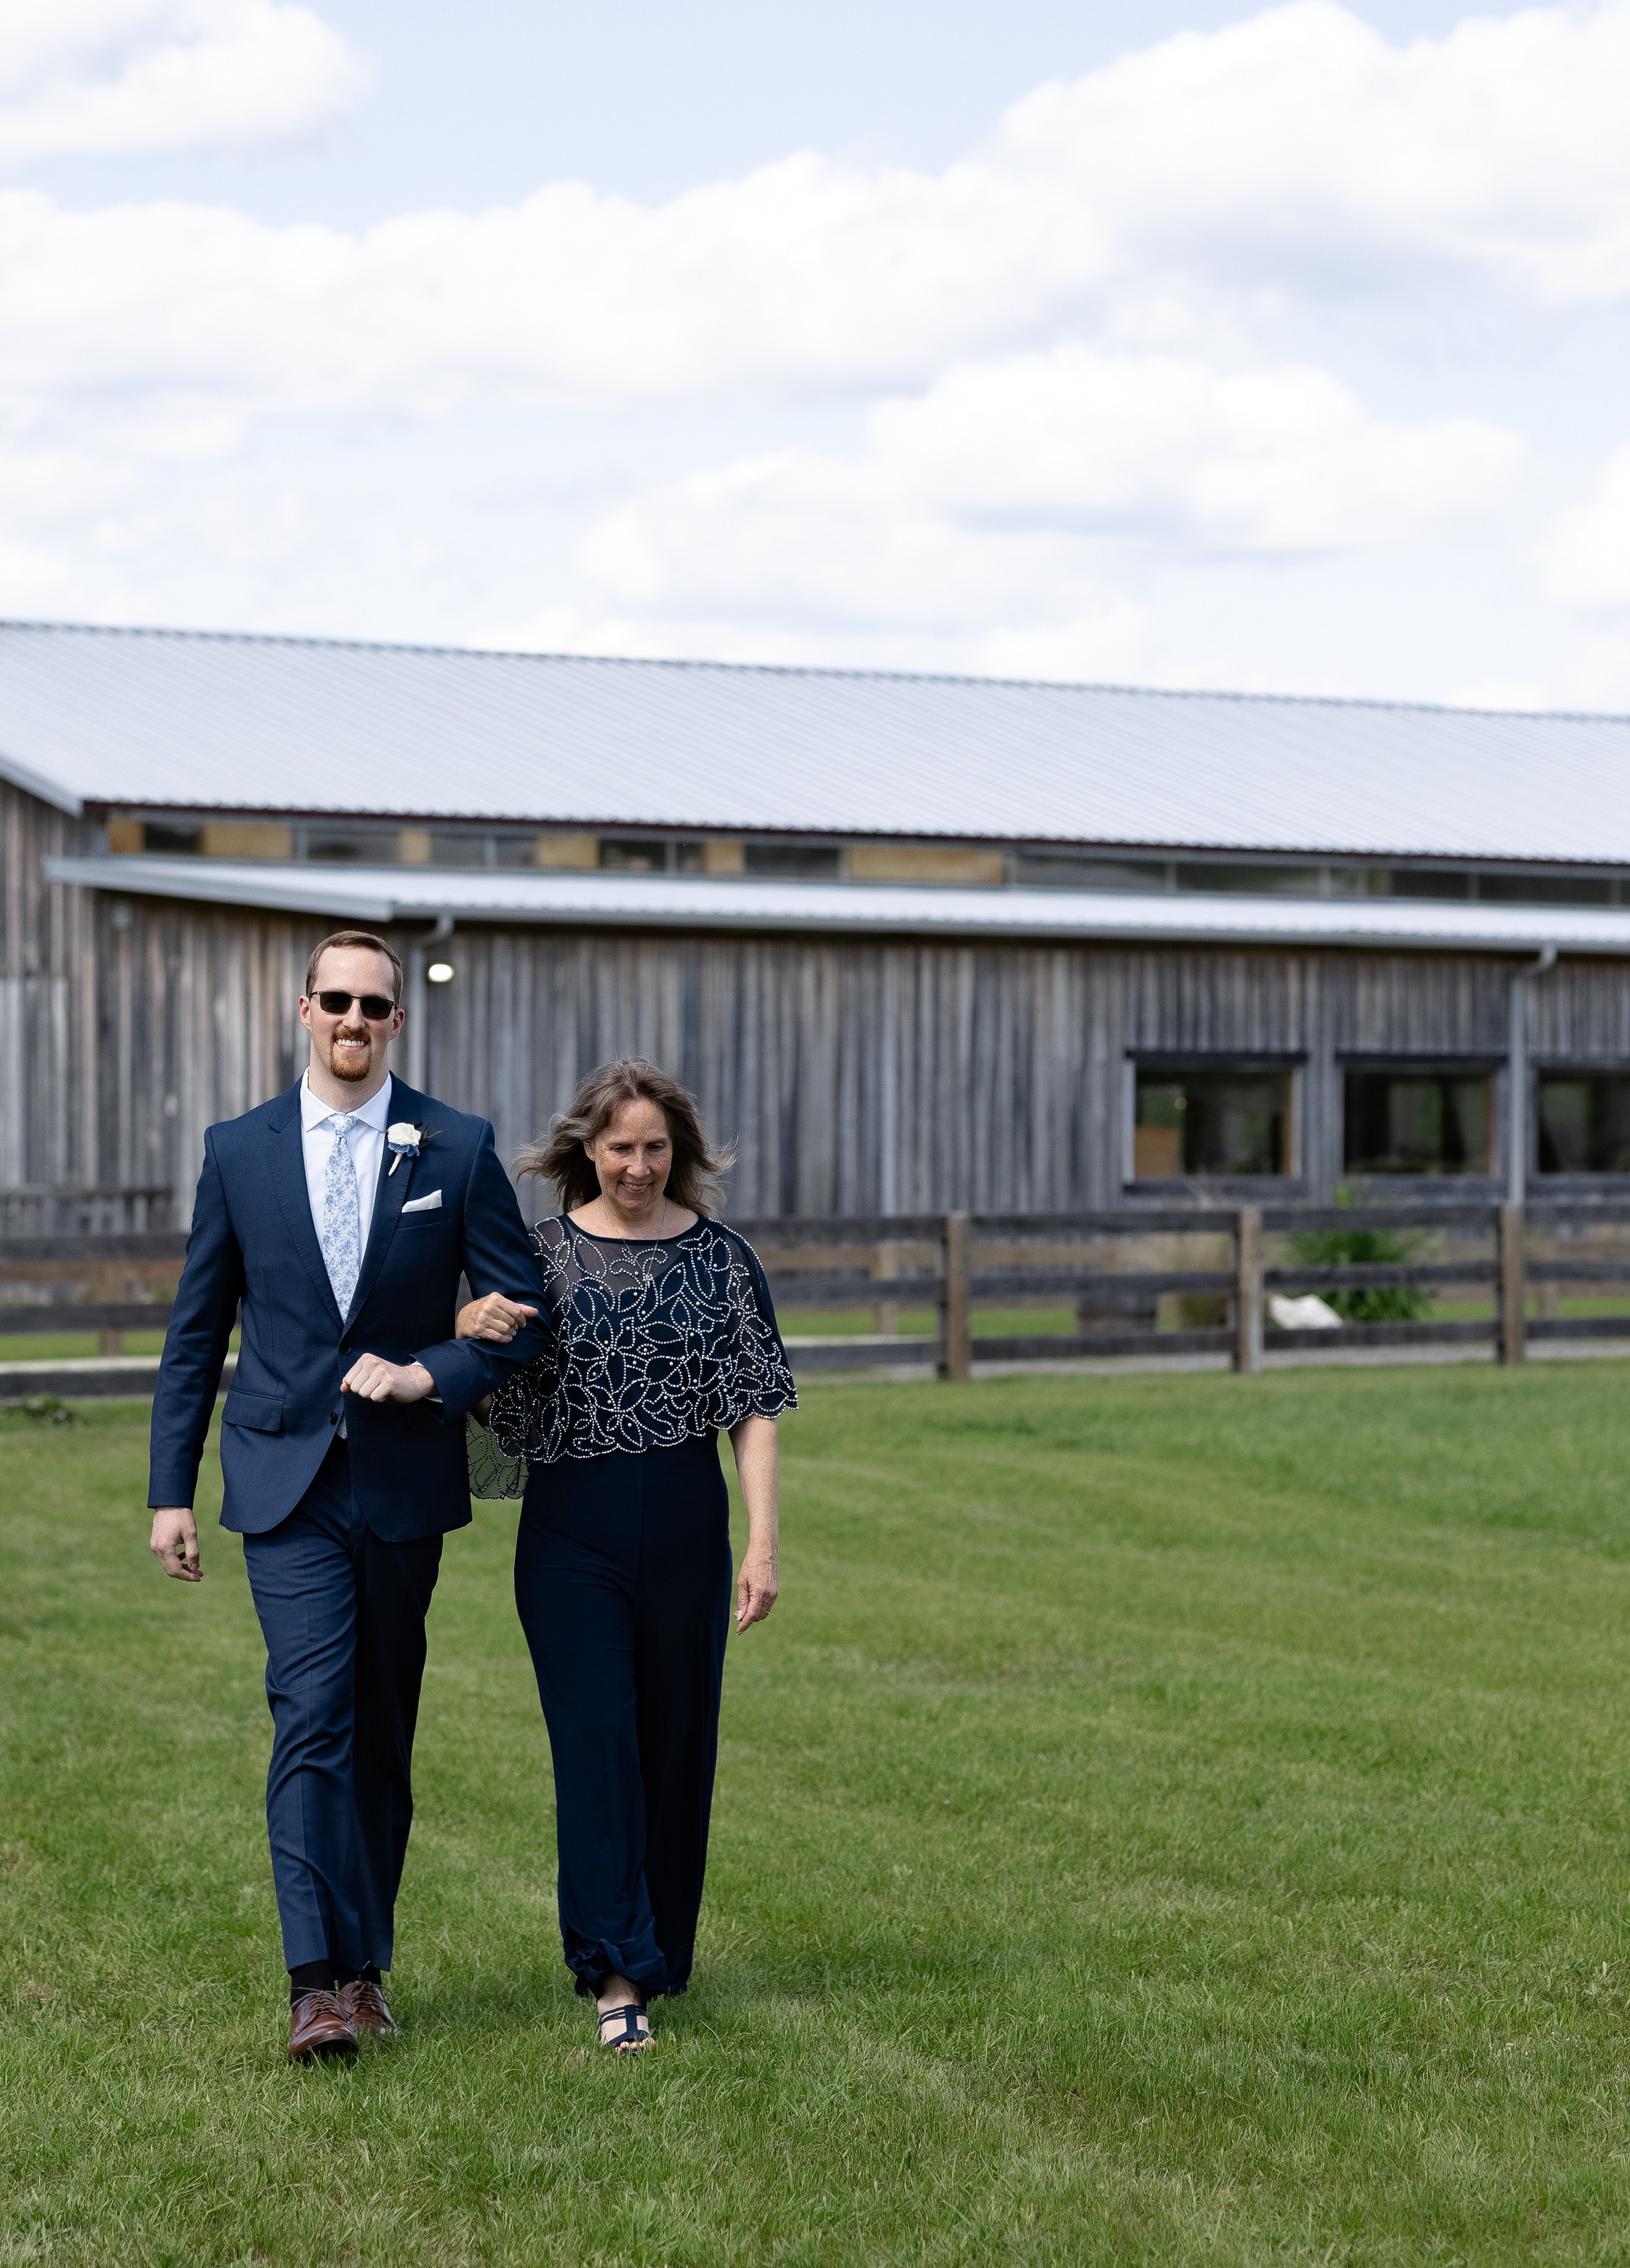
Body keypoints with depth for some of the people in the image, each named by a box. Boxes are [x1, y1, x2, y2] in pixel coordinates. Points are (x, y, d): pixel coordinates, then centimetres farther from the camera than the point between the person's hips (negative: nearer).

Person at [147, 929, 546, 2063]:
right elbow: (196, 1330, 8)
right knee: (312, 1716, -13)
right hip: (287, 1481, -1)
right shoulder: (239, 1150, 4)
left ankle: (366, 1959, 22)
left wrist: (432, 1374, -14)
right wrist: (172, 1488, 5)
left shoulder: (458, 1149, 1)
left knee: (383, 1731, 9)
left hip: (404, 1483, 1)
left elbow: (523, 1310, 3)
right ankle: (321, 1981, -15)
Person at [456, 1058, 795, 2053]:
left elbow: (756, 1408, 1)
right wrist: (472, 1326, -17)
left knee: (677, 1740, 8)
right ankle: (618, 1972, -9)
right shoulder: (539, 1254, 1)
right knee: (596, 1738, -8)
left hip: (686, 1524, 1)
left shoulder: (720, 1257, 2)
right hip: (572, 1529, -1)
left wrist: (764, 1541, -7)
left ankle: (664, 1953, 25)